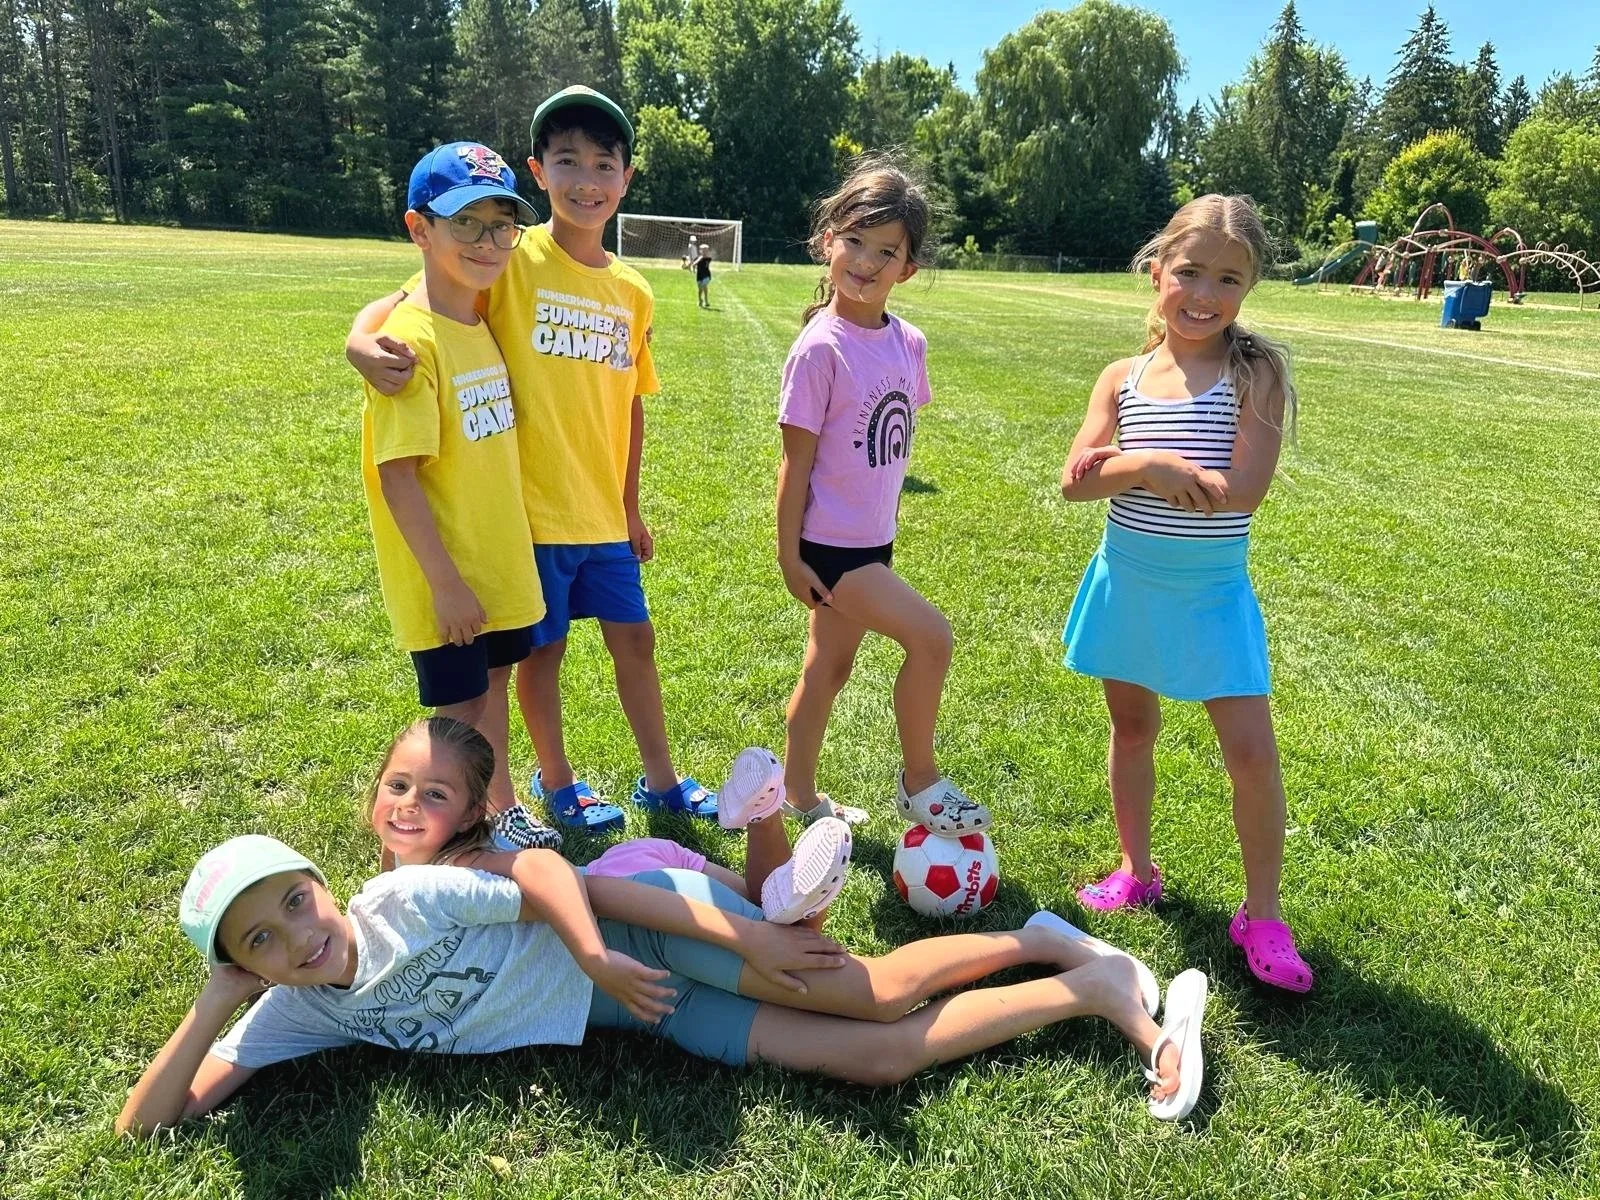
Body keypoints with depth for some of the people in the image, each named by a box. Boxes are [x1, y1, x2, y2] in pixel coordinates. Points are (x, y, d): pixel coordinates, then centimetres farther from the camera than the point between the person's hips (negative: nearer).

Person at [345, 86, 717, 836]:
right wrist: (363, 341, -40)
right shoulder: (513, 262, -11)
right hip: (531, 506, -5)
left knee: (634, 636, 14)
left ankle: (659, 779, 33)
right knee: (543, 646, 10)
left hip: (602, 511, 5)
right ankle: (555, 781, 33)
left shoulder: (632, 292, 5)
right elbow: (408, 302, -17)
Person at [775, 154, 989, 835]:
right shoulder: (820, 348, -17)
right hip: (829, 545, -7)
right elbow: (796, 458, -14)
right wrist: (788, 555, -11)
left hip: (873, 538, 7)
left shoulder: (909, 343, 2)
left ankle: (798, 793, 35)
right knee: (930, 636, -13)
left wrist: (887, 524, 17)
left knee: (829, 666, 17)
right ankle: (919, 781, 7)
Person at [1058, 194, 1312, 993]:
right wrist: (1146, 464, -25)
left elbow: (1243, 492, -22)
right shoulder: (1124, 378, -1)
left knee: (1252, 753, -4)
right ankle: (1136, 873, 37)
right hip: (1127, 586, 3)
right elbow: (1074, 482, -8)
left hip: (1212, 594, -3)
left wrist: (1129, 466, -17)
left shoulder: (1256, 374, -10)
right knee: (1131, 729, 17)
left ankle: (1262, 914, 17)